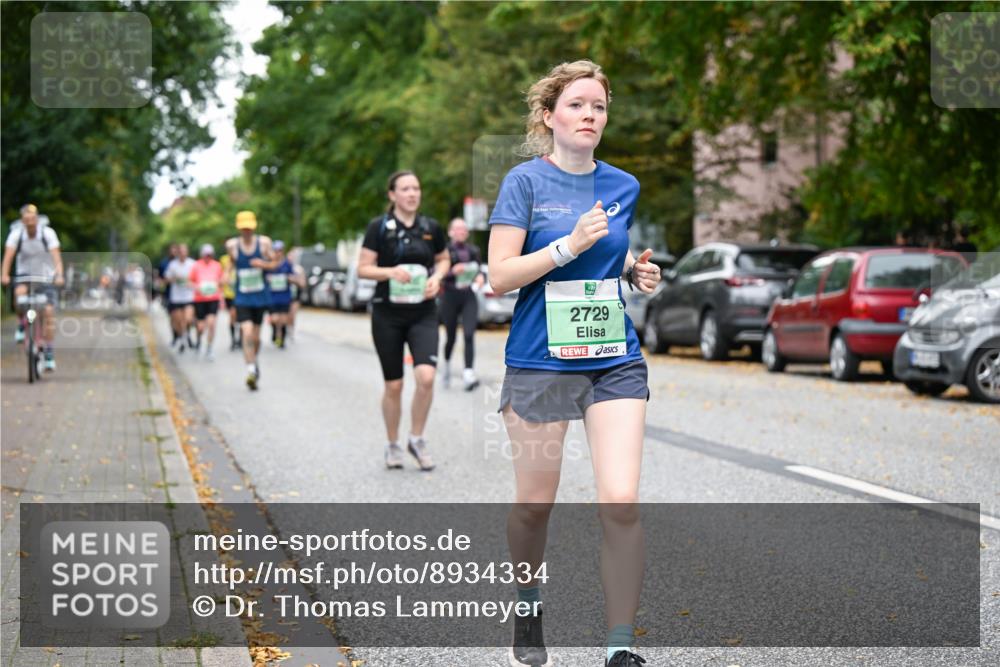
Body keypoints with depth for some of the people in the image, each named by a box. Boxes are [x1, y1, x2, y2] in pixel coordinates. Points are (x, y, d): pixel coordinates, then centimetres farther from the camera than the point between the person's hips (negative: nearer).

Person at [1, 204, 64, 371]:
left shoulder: (48, 233, -17)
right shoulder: (16, 234, -14)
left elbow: (56, 256, -27)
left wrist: (59, 275, -42)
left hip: (46, 277, -1)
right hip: (24, 275, 1)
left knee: (48, 313, -11)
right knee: (20, 293, -32)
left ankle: (49, 356, -5)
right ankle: (22, 326, -4)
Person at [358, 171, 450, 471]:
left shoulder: (431, 228, 4)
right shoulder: (379, 227, -4)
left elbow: (443, 260, 18)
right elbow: (363, 268, -3)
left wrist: (437, 277, -2)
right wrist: (390, 271, -21)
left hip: (423, 313, 1)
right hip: (388, 314, -1)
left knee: (426, 376, -17)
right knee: (393, 385, 4)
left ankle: (417, 439, 2)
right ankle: (392, 446, 23)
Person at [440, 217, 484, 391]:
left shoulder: (473, 250, 10)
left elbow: (479, 270, 15)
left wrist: (480, 277, -7)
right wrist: (452, 272, -22)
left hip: (469, 297, 2)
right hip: (450, 296, -2)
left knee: (469, 335, -13)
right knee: (451, 336, 9)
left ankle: (468, 373, -20)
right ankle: (447, 363, 38)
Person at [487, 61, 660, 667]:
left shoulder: (624, 186, 9)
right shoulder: (526, 180, -4)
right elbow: (499, 276, -10)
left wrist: (637, 272, 3)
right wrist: (570, 244, -20)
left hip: (615, 359, 3)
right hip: (540, 360, -3)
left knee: (622, 503, -10)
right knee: (536, 503, 8)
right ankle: (529, 612, 35)